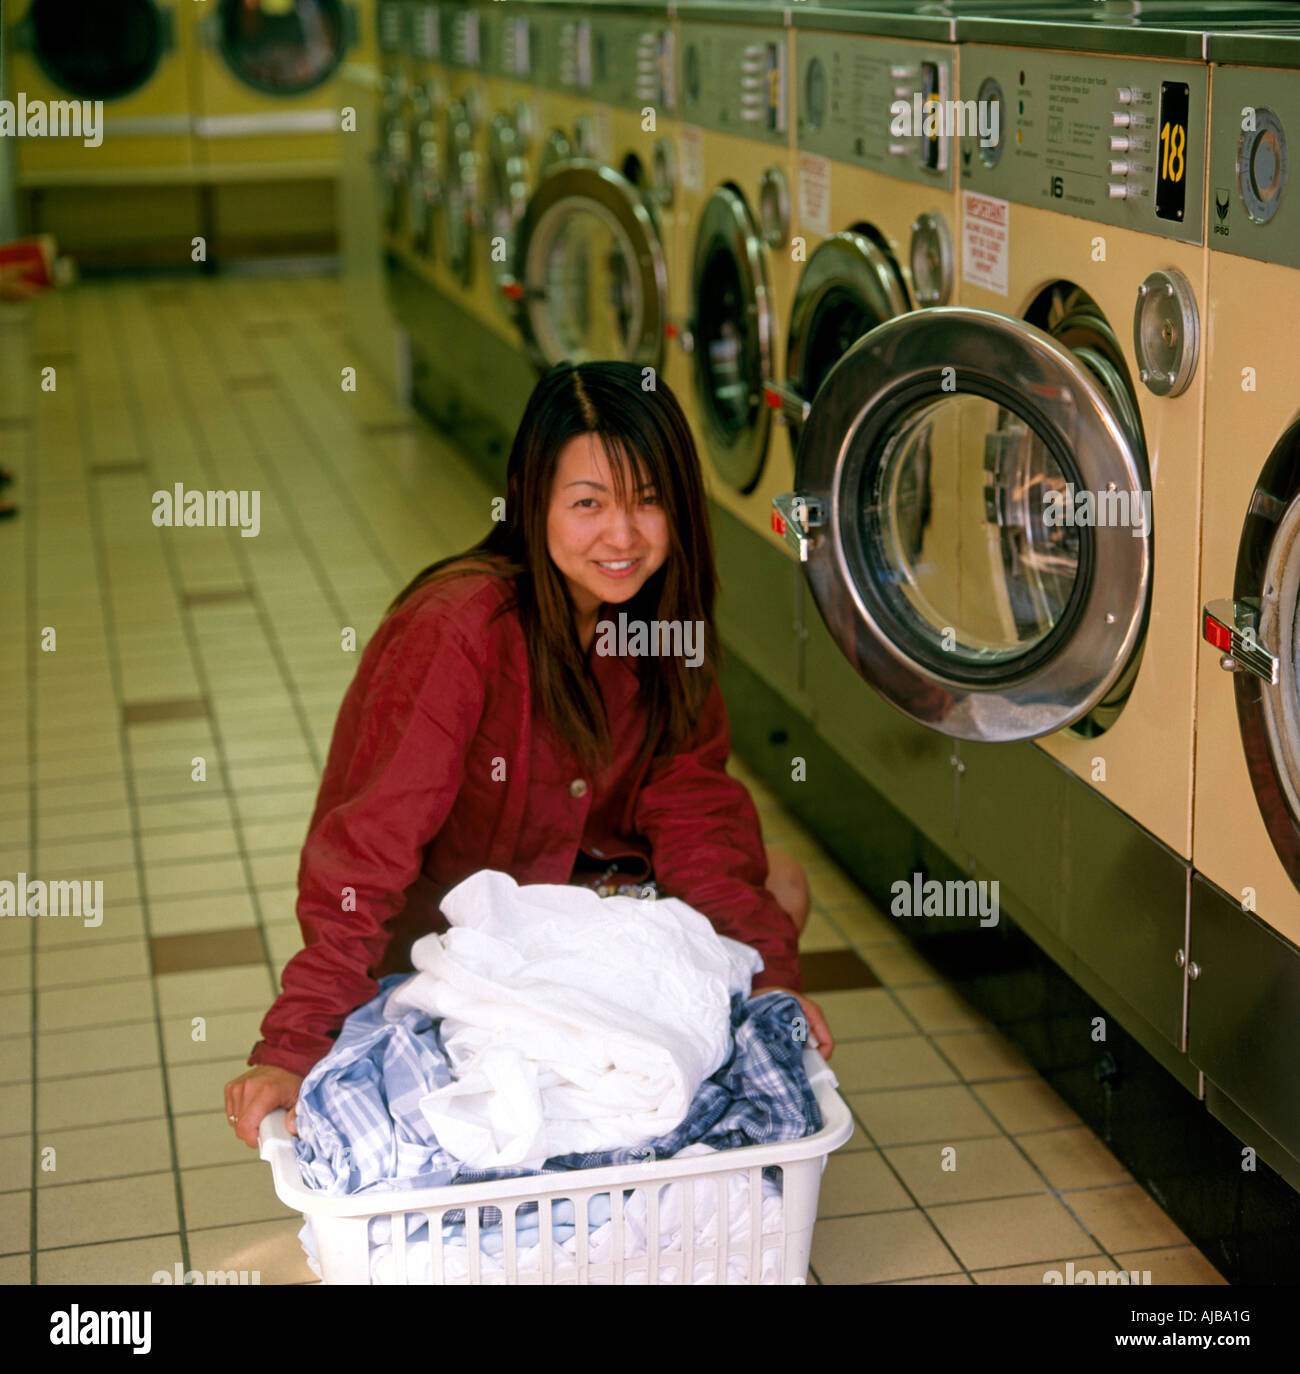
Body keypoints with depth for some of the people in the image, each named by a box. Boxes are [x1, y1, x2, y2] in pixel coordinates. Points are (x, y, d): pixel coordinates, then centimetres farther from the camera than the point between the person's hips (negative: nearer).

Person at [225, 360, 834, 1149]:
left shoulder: (663, 622, -7)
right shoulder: (461, 627, -30)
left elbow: (694, 809, -8)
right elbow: (370, 842, -34)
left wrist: (771, 972, -21)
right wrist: (293, 1048, -40)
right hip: (433, 928, -6)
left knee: (778, 887, -5)